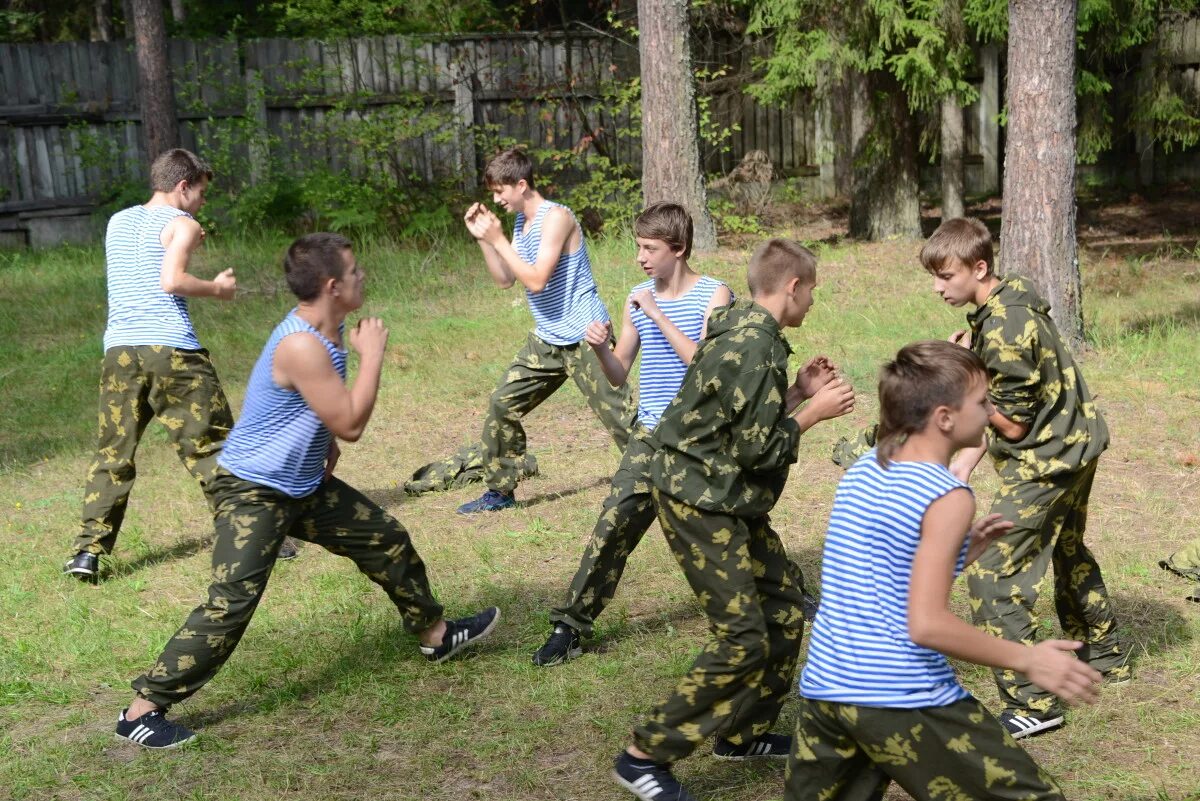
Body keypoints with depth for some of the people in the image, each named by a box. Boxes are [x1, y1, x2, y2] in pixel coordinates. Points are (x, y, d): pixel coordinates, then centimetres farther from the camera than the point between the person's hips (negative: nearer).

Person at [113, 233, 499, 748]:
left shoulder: (326, 330, 3)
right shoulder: (301, 345, -29)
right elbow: (351, 425, -25)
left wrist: (325, 441, 3)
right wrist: (372, 355, -17)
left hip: (304, 484, 10)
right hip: (253, 492, -10)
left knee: (386, 538, 16)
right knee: (231, 602, -16)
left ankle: (436, 634, 36)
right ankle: (143, 710, -5)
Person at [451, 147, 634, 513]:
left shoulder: (556, 217, -18)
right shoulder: (521, 222, 9)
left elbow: (536, 280, -25)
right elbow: (504, 279, 12)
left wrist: (498, 239, -20)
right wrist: (482, 238, 1)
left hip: (583, 338, -9)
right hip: (547, 340, 9)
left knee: (622, 418, -8)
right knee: (502, 404, 9)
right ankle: (500, 491, 21)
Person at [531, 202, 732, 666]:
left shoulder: (713, 295, -7)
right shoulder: (637, 298, 6)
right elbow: (619, 376, 9)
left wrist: (658, 315, -21)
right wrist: (600, 349, -12)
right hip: (651, 435, 3)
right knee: (614, 522, -8)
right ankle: (572, 625, -3)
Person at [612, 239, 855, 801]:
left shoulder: (746, 330, 12)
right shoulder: (754, 344, -20)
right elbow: (756, 448, -20)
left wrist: (798, 392, 11)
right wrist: (813, 412, -9)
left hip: (726, 498, 10)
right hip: (700, 500, -10)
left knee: (785, 605, 14)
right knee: (743, 638, -9)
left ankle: (744, 733, 27)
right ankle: (645, 756, -2)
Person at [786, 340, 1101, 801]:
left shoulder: (862, 470, 8)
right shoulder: (948, 498, -15)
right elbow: (927, 624, -21)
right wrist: (1028, 660, -12)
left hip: (824, 689, 8)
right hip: (905, 705, -7)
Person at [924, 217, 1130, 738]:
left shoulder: (1004, 328, -27)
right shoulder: (1005, 303, 5)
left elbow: (1013, 424, -22)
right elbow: (1005, 405, 10)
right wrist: (969, 457, 6)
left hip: (1047, 459, -11)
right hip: (1075, 444, 11)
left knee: (992, 573, -10)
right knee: (1067, 552, 28)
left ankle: (1032, 704, -5)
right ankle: (1106, 659, 47)